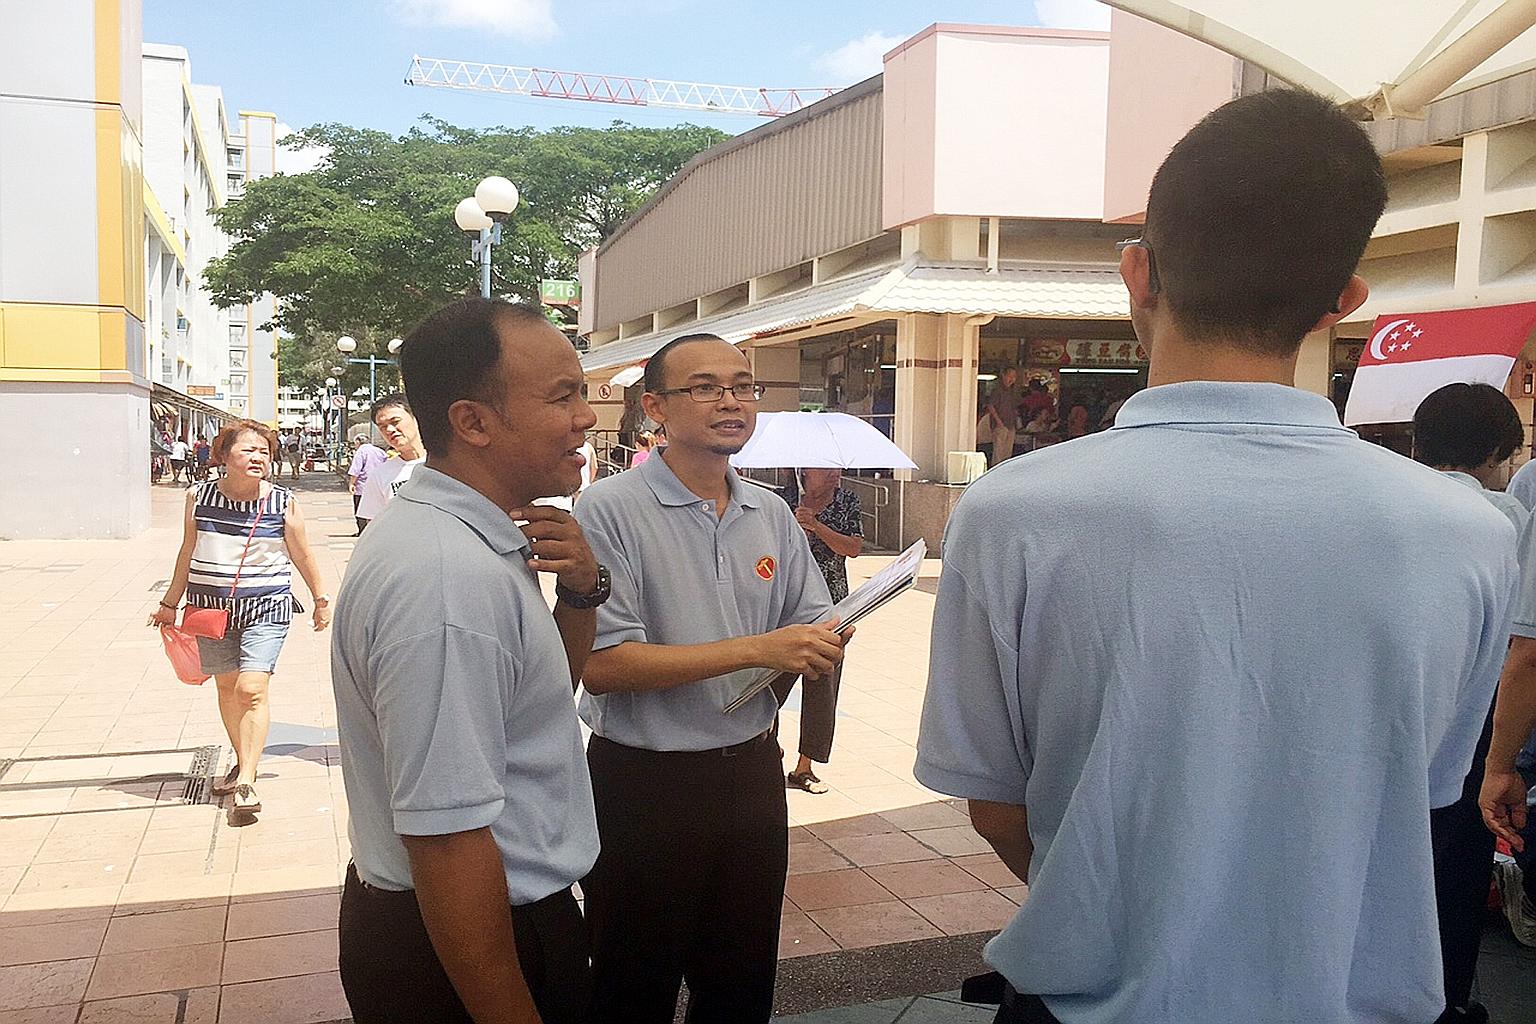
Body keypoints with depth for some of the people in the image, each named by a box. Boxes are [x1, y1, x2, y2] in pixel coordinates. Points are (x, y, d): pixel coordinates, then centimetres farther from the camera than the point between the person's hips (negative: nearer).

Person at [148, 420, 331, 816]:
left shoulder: (283, 502, -5)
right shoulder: (199, 497, 0)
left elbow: (303, 556, 5)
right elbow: (187, 554, 11)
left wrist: (321, 599, 11)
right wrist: (170, 603, 17)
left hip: (266, 608, -3)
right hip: (211, 606, 3)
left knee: (252, 689, -13)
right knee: (226, 685, 14)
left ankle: (247, 782, -11)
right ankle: (243, 762, 31)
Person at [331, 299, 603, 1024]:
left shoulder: (470, 536, 2)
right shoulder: (447, 576, -29)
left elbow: (547, 688, 14)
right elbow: (447, 843, -31)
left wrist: (580, 589, -5)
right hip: (462, 949, -9)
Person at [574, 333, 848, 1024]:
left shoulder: (772, 515, 6)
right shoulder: (609, 510, -13)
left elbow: (811, 627, 13)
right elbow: (601, 666, -21)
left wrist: (820, 648, -12)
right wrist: (756, 649, -25)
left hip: (753, 774, 6)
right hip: (644, 784, -5)